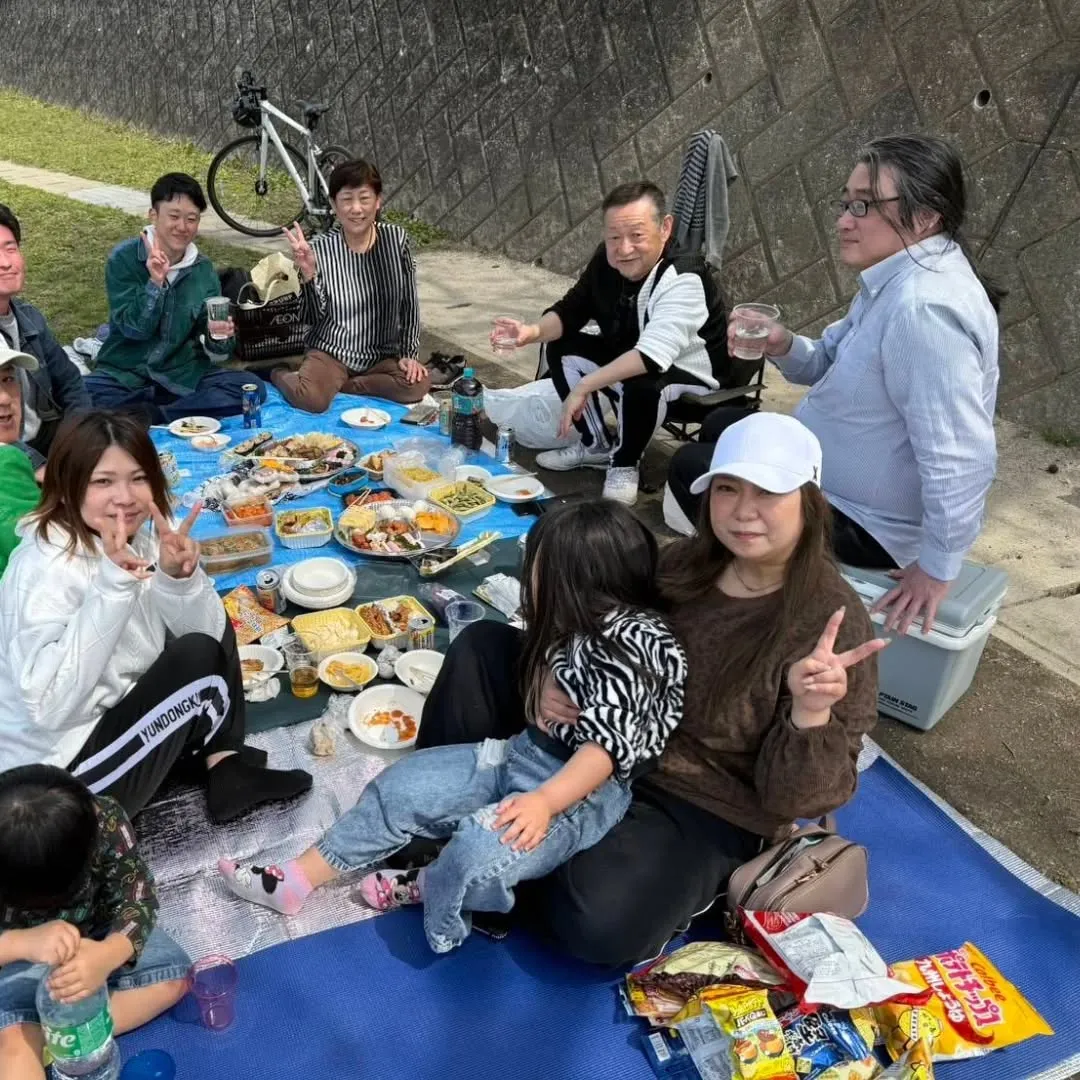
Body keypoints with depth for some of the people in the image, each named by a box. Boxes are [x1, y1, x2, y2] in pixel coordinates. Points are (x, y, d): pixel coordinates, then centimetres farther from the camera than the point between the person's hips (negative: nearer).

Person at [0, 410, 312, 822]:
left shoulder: (132, 540, -1)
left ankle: (222, 764, 0)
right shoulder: (44, 569, -24)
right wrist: (112, 586, -37)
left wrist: (181, 576, -23)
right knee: (199, 659, -17)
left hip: (116, 715, 8)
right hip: (56, 781, -8)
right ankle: (221, 764, 10)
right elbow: (49, 708, -34)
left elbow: (208, 630, -3)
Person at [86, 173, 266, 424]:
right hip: (125, 374, -3)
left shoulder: (203, 269, 1)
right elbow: (134, 328, -14)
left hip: (182, 375, 3)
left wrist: (217, 337, -23)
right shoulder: (124, 258, -6)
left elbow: (213, 353, 1)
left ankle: (151, 415, -20)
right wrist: (155, 283, -27)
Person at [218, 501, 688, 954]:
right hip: (526, 753, 9)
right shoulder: (576, 624, 7)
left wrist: (544, 801, -33)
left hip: (584, 788, -9)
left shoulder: (629, 644, -22)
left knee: (479, 848, -32)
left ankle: (427, 887, 3)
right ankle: (297, 880, 14)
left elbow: (605, 746, -27)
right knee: (399, 786, 2)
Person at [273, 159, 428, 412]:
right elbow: (314, 318, -6)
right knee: (311, 398, -28)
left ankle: (334, 384, -5)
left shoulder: (396, 238, -5)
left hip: (383, 354, 3)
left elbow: (409, 303, 4)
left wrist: (409, 354, 0)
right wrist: (308, 274, -22)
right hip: (332, 352, -2)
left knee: (418, 386, -25)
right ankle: (281, 376, 8)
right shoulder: (321, 248, -9)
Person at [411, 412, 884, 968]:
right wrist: (552, 680, -14)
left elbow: (796, 796, -18)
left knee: (599, 923, -33)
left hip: (702, 809, -5)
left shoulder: (833, 622, -20)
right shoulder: (683, 563, -4)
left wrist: (811, 713, -38)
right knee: (482, 647, -3)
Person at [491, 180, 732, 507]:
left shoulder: (684, 279, -32)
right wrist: (533, 331, -22)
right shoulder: (606, 260, -9)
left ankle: (625, 466, -8)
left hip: (693, 376, -8)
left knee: (640, 382, -38)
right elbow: (571, 311, 0)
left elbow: (653, 356, -42)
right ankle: (597, 445, 14)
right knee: (561, 349, 0)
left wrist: (583, 387, -43)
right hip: (631, 358, 8)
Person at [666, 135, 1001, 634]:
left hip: (866, 525, -10)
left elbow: (959, 460, -37)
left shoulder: (921, 307, -34)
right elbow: (834, 364, 10)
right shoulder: (897, 278, 0)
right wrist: (784, 348, -11)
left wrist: (937, 568, -27)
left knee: (690, 468, 1)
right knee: (721, 428, 24)